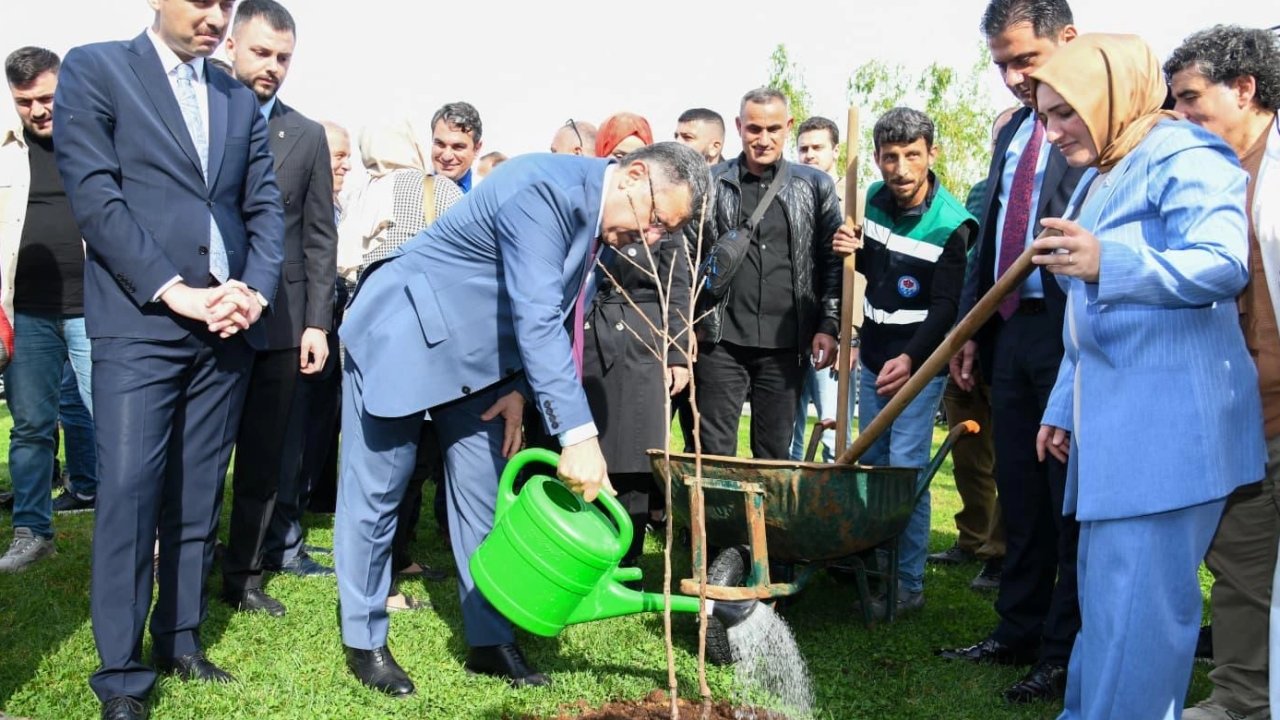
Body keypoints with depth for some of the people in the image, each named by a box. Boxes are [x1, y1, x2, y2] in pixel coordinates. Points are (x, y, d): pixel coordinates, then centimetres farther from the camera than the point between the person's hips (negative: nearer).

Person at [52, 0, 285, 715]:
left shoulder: (240, 99, 16)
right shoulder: (94, 69, 3)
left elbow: (266, 207, 13)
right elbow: (95, 197, -7)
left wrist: (256, 290, -5)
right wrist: (176, 292, -14)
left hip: (228, 325, 5)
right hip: (139, 320, -4)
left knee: (199, 492, 8)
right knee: (130, 490, -6)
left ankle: (181, 639, 19)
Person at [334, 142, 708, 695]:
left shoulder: (601, 218, -1)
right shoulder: (544, 188, -29)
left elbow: (555, 316, 9)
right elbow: (535, 316, -36)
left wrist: (519, 388, -4)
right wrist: (578, 434, -40)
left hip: (476, 355, 8)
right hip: (402, 333, -8)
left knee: (485, 498, 6)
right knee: (375, 495, 1)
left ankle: (489, 640, 17)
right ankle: (364, 642, 16)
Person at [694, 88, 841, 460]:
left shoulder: (815, 186, 8)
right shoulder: (711, 183, 6)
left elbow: (832, 262, 8)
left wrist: (828, 327, 1)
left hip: (785, 342, 1)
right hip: (721, 341, 0)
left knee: (776, 452, 8)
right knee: (715, 450, 2)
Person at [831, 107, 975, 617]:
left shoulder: (951, 224, -16)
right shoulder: (875, 199, 3)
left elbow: (945, 308, -20)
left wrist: (911, 359, -36)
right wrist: (853, 251, -4)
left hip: (918, 363, -7)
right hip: (875, 358, 7)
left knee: (906, 469, -8)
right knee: (872, 464, 14)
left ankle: (908, 585, 1)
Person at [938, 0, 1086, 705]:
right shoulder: (1013, 130, 17)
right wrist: (971, 329, 16)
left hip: (1074, 337, -8)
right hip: (1013, 332, 8)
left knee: (1072, 502, 2)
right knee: (1020, 496, 15)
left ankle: (1067, 655, 14)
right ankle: (1019, 630, 28)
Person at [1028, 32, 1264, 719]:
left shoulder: (1184, 156, -6)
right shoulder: (1097, 181, 22)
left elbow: (1224, 264, -22)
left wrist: (1105, 262, -35)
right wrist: (1062, 408, 24)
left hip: (1167, 423, -9)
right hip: (1110, 423, 10)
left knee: (1135, 598, -9)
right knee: (1104, 591, 14)